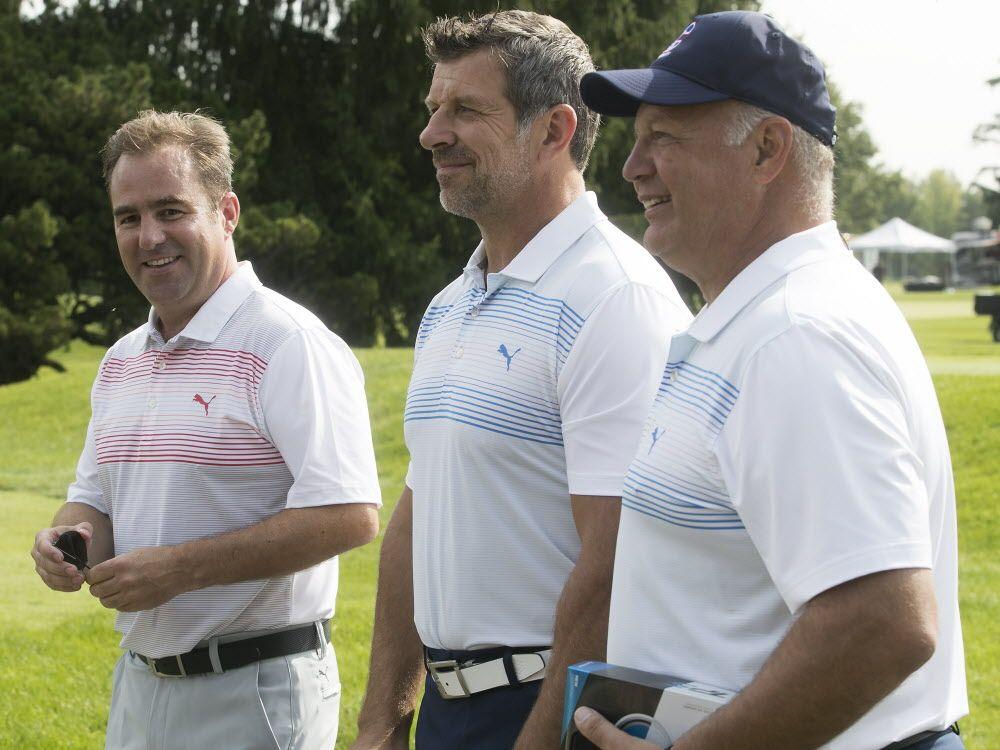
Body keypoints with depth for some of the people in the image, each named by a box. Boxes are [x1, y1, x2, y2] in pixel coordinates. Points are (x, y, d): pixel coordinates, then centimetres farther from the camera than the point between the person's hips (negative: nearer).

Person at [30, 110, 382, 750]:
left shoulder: (286, 345, -14)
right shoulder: (120, 361, 12)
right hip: (139, 687, 7)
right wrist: (67, 538, -3)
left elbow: (349, 517, -22)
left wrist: (178, 568, -22)